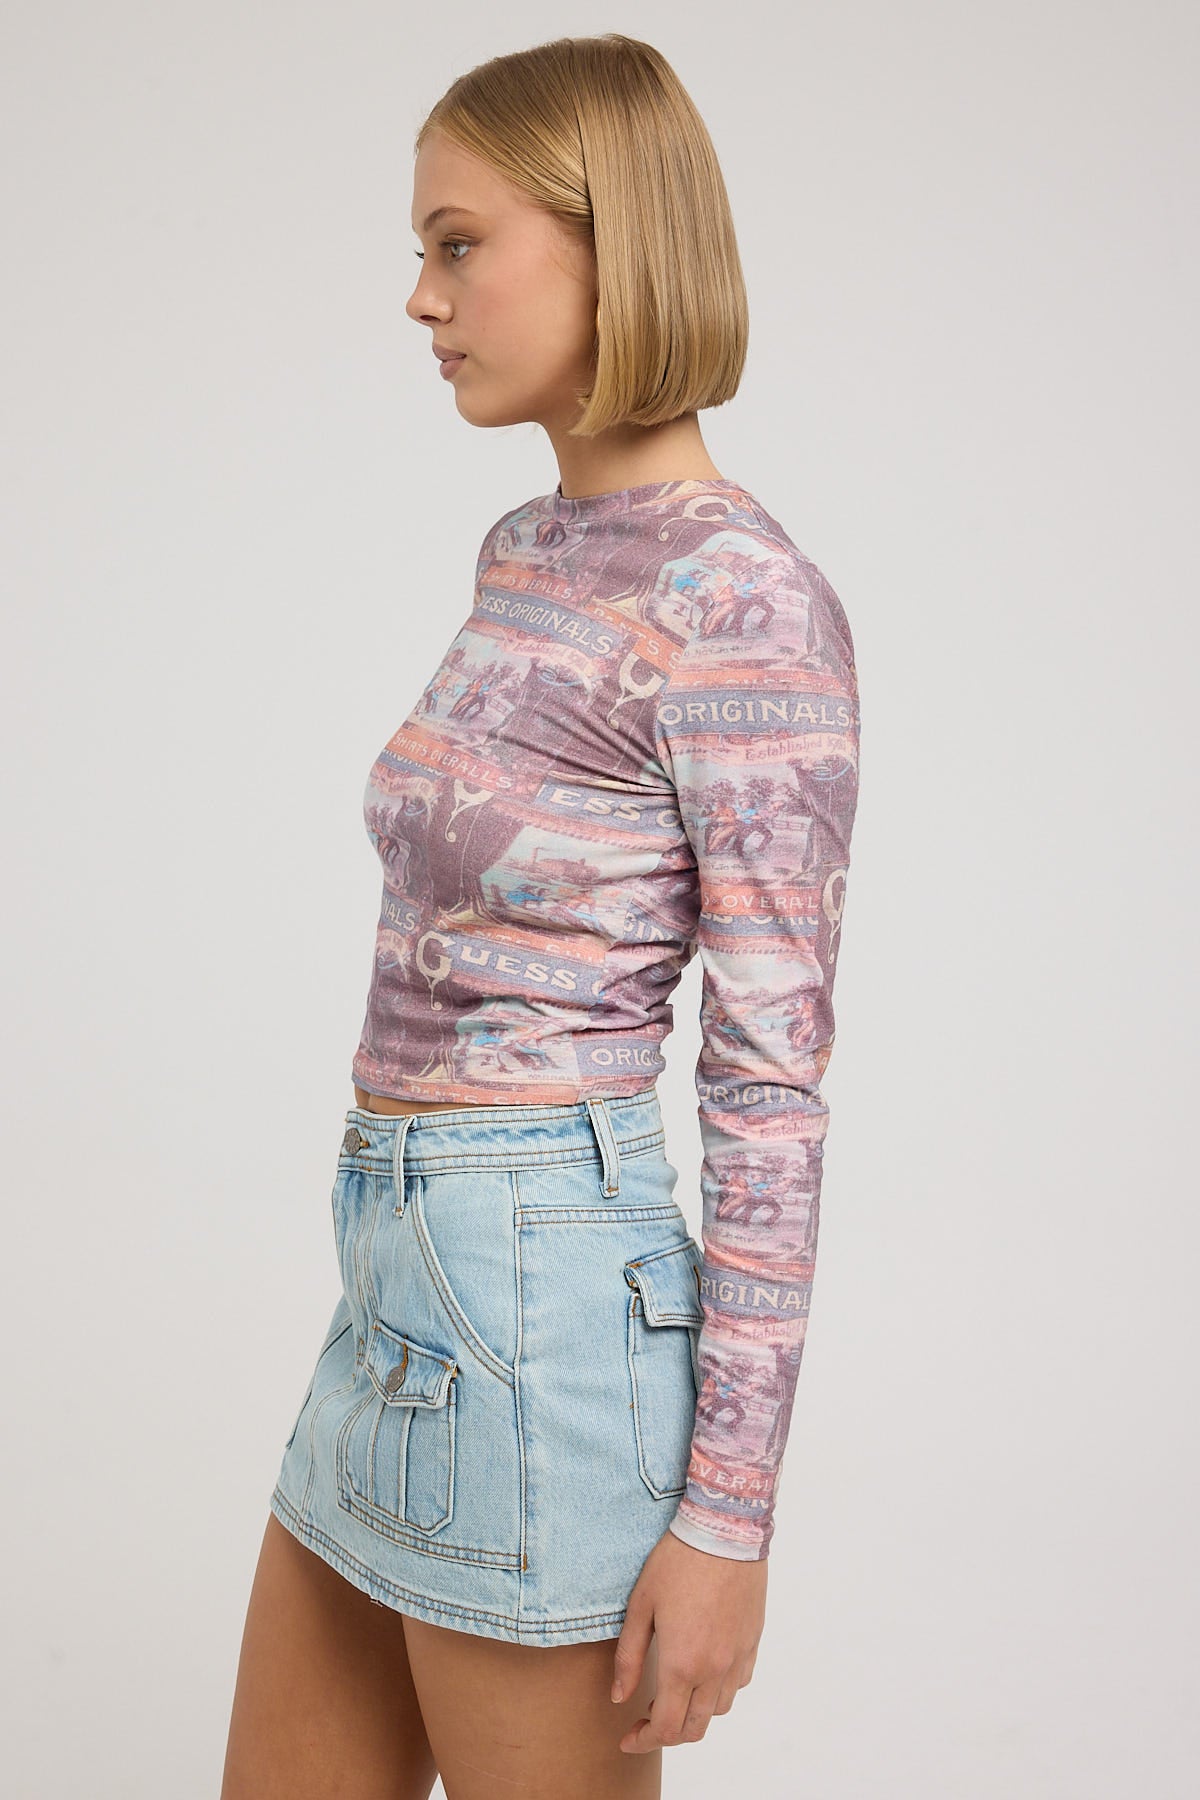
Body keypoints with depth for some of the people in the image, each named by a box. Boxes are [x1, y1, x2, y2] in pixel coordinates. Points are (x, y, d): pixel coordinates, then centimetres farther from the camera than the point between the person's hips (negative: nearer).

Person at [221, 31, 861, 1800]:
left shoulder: (743, 603, -16)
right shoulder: (526, 555, 11)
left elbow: (773, 1077, -16)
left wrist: (726, 1513, -15)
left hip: (540, 1300, -9)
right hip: (407, 1282, 9)